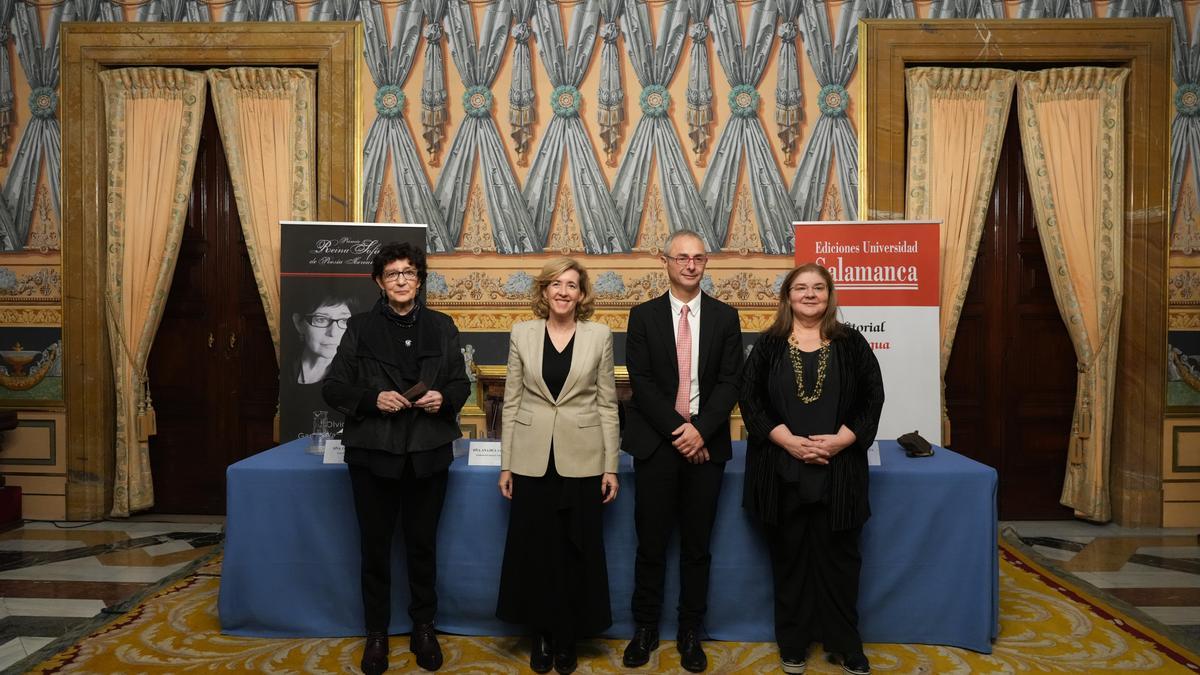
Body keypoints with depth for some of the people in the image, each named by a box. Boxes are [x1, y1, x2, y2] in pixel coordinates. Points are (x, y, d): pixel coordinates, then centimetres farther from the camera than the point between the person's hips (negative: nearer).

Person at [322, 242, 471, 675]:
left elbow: (461, 383, 9)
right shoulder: (360, 327, 1)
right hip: (373, 452, 0)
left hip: (428, 452, 1)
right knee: (375, 545, 10)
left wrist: (445, 398, -13)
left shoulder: (441, 327, 5)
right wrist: (372, 399, -17)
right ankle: (376, 632, 26)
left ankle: (423, 627, 28)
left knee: (423, 544, 11)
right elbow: (333, 386, 0)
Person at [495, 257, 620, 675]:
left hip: (581, 460, -1)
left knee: (577, 551, 8)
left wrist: (611, 466, -1)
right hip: (532, 459, 1)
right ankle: (541, 635, 27)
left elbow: (607, 403, 2)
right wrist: (506, 464, 2)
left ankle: (568, 637, 26)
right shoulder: (522, 334, 2)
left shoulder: (599, 335, 0)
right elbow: (511, 401, 4)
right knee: (534, 549, 9)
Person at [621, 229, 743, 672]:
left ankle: (690, 633, 22)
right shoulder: (643, 316, 3)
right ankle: (645, 629, 22)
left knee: (697, 545, 9)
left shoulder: (725, 317, 6)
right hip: (656, 443, -1)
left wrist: (701, 430, -13)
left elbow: (730, 382, -1)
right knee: (651, 544, 6)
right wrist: (677, 430, -12)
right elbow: (641, 381, -4)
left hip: (705, 443, 1)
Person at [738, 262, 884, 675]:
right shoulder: (769, 345, 3)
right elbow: (750, 398, -1)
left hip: (838, 468, 0)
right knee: (789, 557, 8)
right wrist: (788, 440, -14)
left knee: (838, 556, 7)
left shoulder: (850, 343, 5)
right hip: (782, 468, 0)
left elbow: (873, 398, 2)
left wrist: (839, 440, -12)